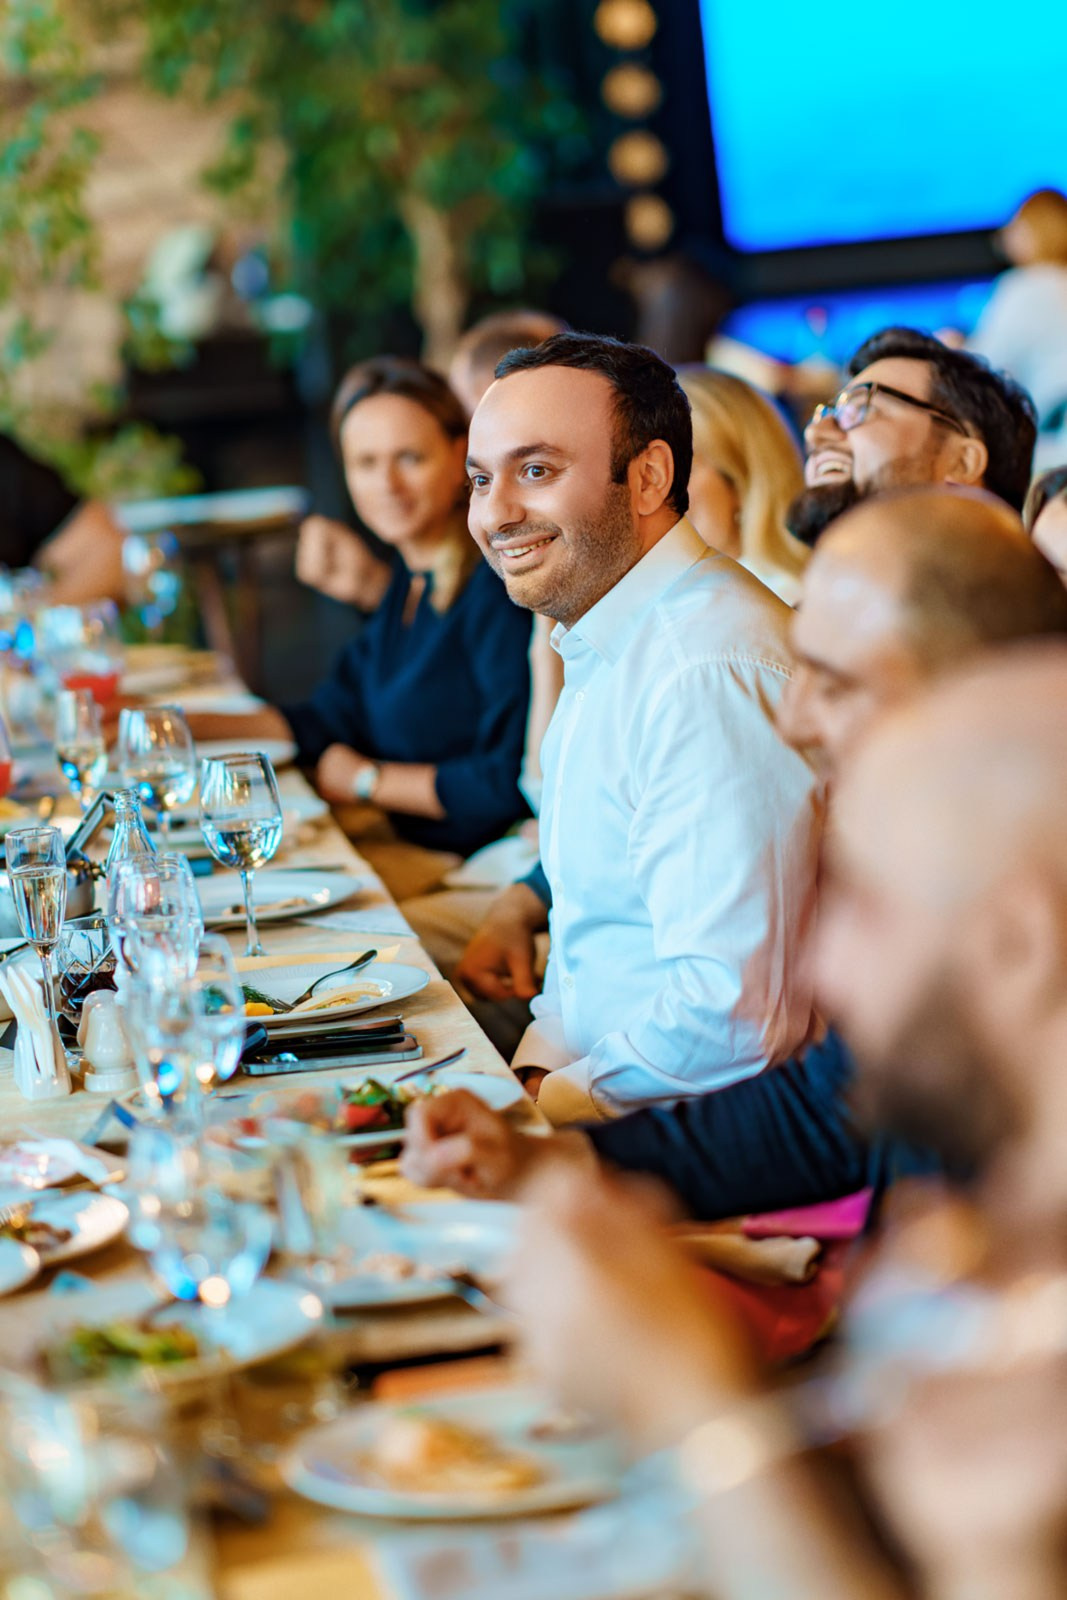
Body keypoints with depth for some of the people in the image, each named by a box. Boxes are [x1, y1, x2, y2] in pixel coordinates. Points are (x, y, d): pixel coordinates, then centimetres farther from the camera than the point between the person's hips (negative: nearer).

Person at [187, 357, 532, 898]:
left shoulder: (497, 588, -19)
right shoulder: (413, 577, 11)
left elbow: (509, 782, -23)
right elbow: (334, 715, 19)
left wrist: (369, 780, -8)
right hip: (411, 845, 9)